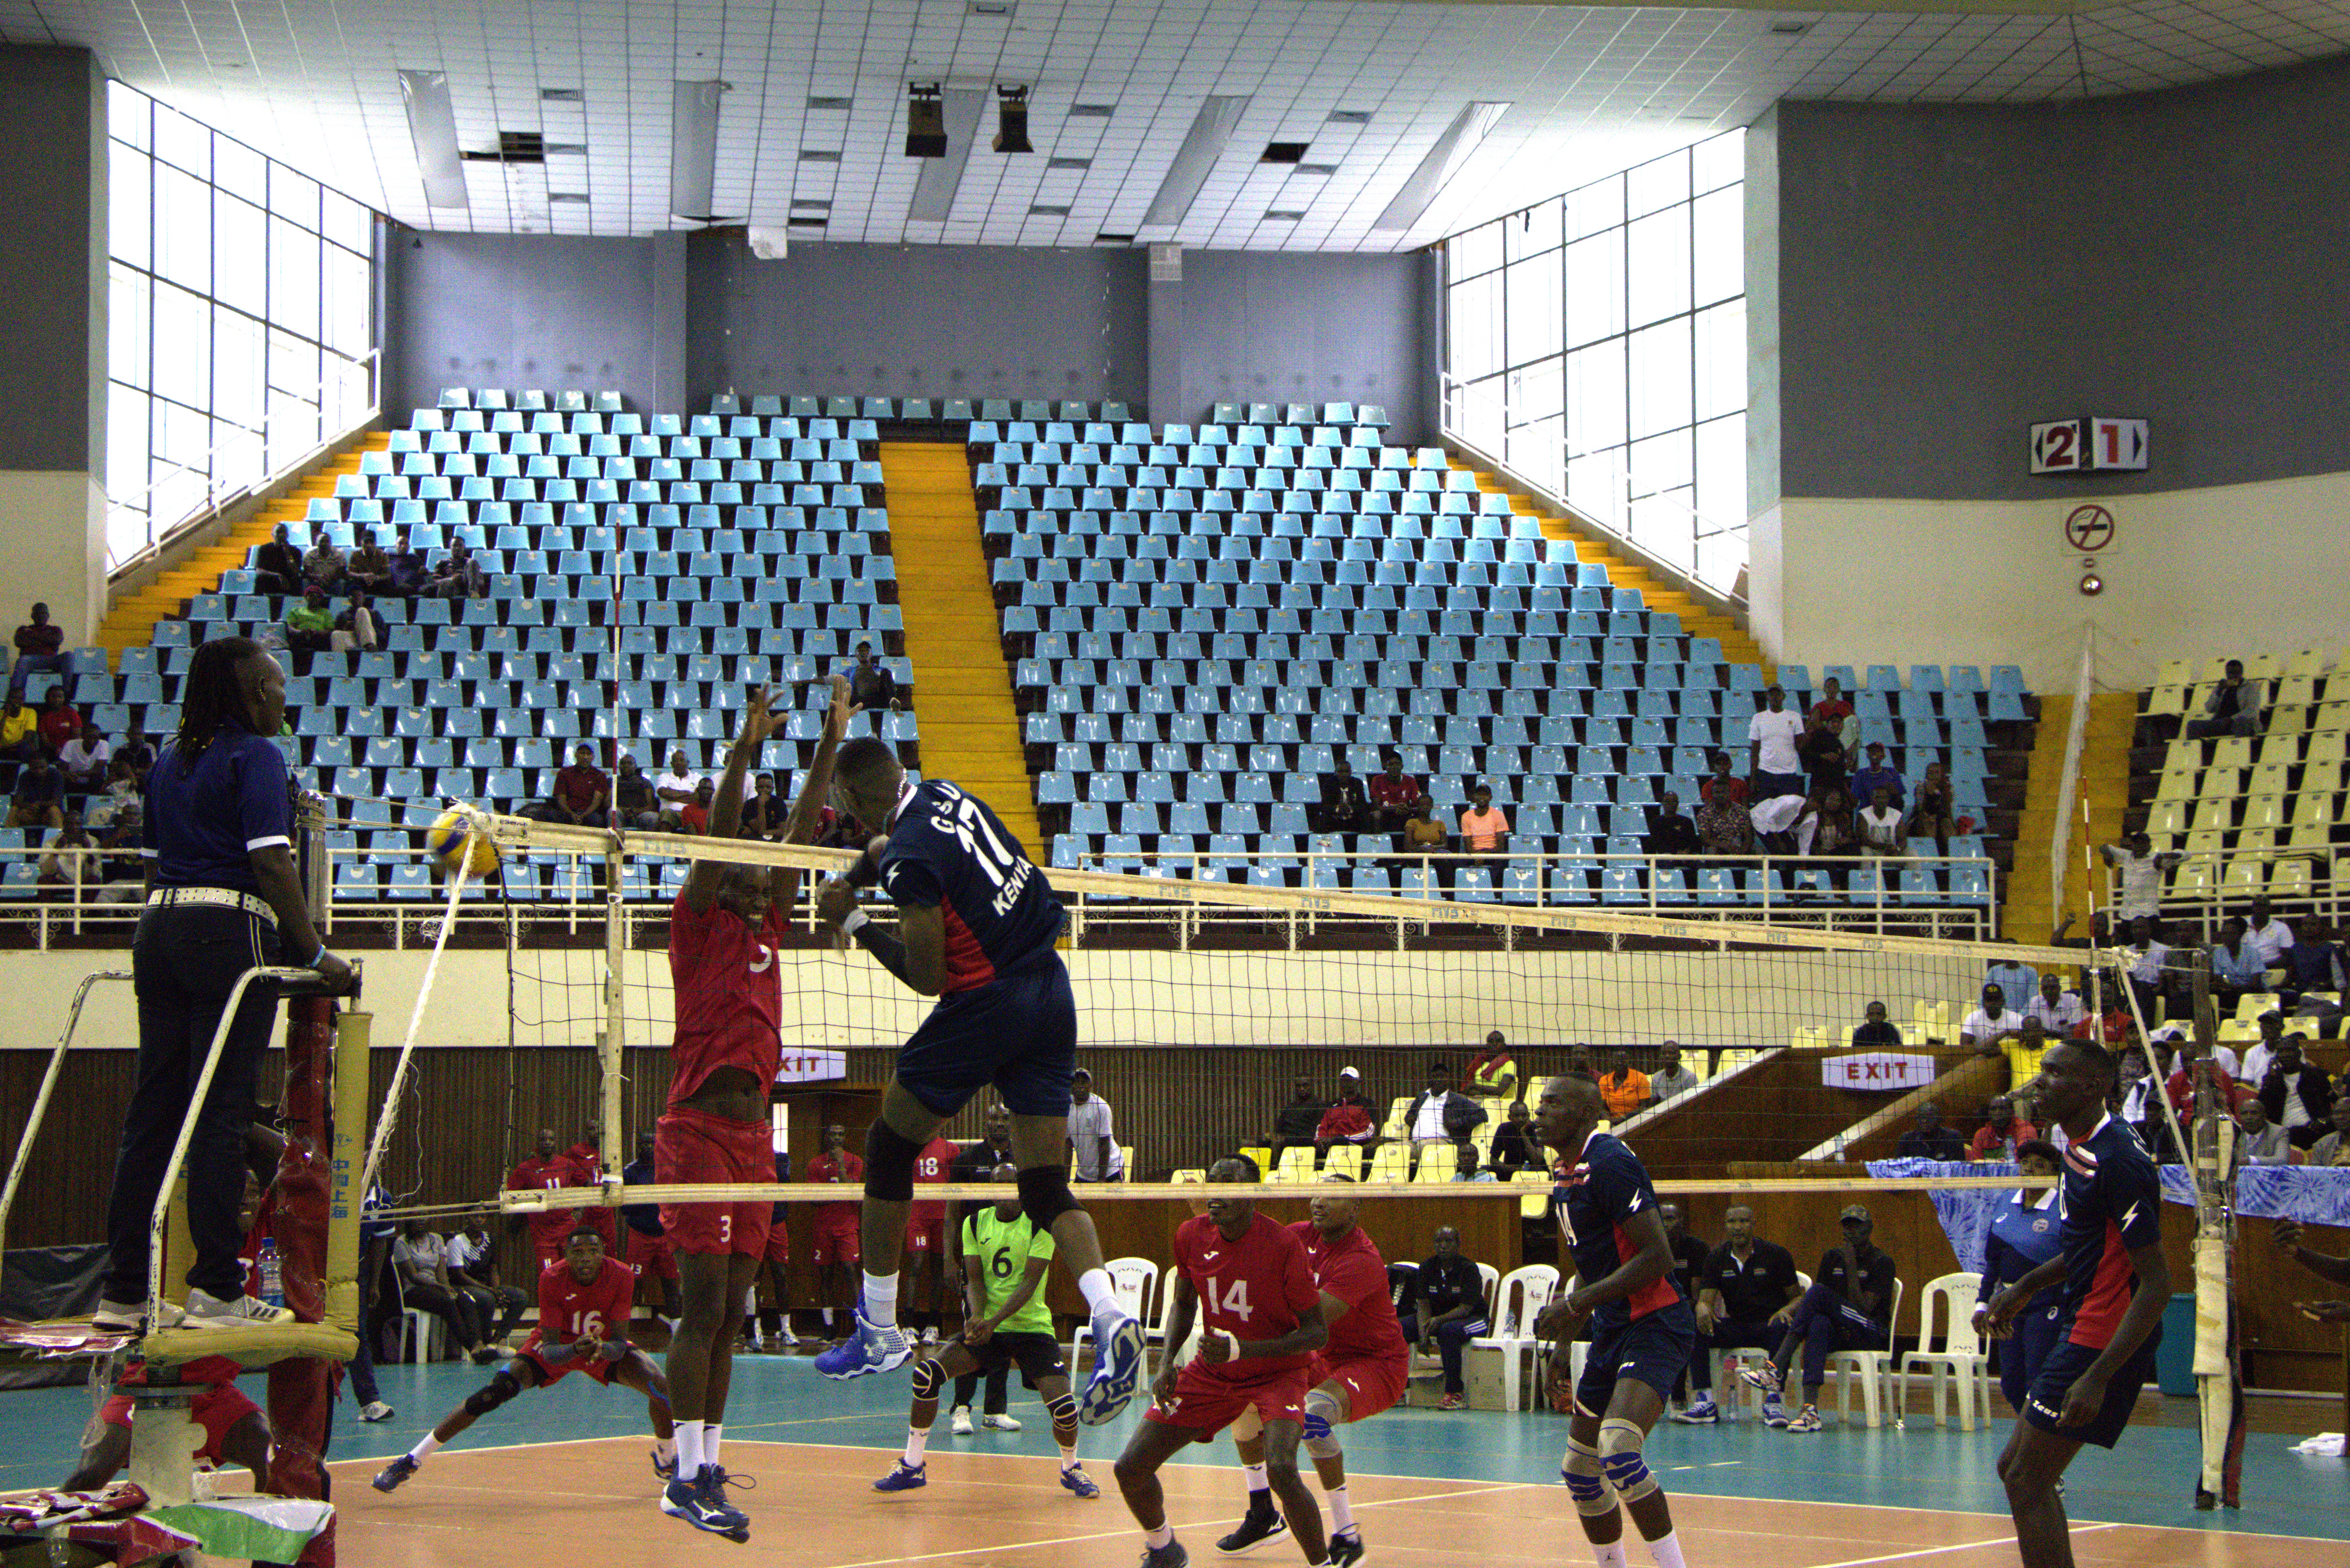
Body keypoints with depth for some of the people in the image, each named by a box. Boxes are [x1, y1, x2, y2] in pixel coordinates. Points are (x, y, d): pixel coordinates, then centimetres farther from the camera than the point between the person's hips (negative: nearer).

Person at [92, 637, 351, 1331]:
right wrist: (315, 953, -10)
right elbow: (270, 862, -13)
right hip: (230, 930, -7)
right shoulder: (255, 756, -5)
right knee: (222, 1111, -5)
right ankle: (216, 1287, -4)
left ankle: (123, 1290, 7)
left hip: (160, 929, 7)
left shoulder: (170, 761, 18)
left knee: (152, 1110, 7)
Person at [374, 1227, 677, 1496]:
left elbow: (620, 1345, -25)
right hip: (560, 1346, -1)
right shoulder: (551, 1279, -29)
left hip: (604, 1348, 1)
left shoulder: (622, 1276, -27)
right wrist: (576, 1350, -50)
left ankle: (666, 1460, 11)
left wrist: (603, 1348, -47)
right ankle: (412, 1460, -13)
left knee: (660, 1385, -21)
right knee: (497, 1391, -22)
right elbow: (550, 1349, -28)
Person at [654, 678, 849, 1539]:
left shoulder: (766, 925, 17)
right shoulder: (699, 921, 1)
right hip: (698, 1123, -7)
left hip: (753, 1127, 7)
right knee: (703, 1298, -12)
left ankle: (707, 1468, 9)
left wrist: (831, 745, 10)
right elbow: (718, 839, -13)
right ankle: (688, 1477, -12)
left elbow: (799, 834, 14)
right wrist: (743, 752, -21)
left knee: (730, 1307, 6)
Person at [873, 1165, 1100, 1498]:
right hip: (986, 1325, 3)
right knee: (927, 1372, -18)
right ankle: (912, 1467, -4)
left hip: (1032, 1326, -3)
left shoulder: (1040, 1225, -7)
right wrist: (977, 1315, -21)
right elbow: (974, 1278, 0)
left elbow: (1029, 1282, -14)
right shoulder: (975, 1224, 4)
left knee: (1063, 1405, -20)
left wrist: (995, 1321, -26)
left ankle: (1071, 1469, 13)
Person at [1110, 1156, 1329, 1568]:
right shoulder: (1192, 1235, -8)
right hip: (1211, 1371, 5)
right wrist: (1168, 1362, -4)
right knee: (1130, 1469, 0)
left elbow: (1317, 1332, -19)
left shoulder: (1283, 1244, -23)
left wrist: (1242, 1349, -29)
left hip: (1277, 1371, -5)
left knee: (1281, 1469, -33)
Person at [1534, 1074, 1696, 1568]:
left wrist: (1576, 1304, -21)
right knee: (1580, 1471, 13)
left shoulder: (1609, 1162, -16)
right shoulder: (1568, 1173, 14)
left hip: (1655, 1324, -10)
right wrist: (1564, 1341, 19)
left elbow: (1657, 1257, -22)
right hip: (1612, 1329, 10)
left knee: (1619, 1452, -28)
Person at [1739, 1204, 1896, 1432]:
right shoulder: (1832, 1257, 16)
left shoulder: (1882, 1261, -2)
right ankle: (1810, 1409, -43)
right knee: (1819, 1324, -31)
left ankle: (1775, 1369, -36)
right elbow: (1808, 1299, 11)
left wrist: (1851, 1267, -13)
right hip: (1840, 1333, 5)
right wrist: (1787, 1310, -9)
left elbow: (1864, 1308, -12)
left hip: (1873, 1334, -5)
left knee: (1820, 1293, -27)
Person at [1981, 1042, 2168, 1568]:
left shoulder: (2116, 1161, -22)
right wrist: (2026, 1288, 25)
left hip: (2104, 1342, -10)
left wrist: (2098, 1377, -27)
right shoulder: (2083, 1148, 9)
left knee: (2027, 1481, -7)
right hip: (2082, 1330, 10)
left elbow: (2157, 1283, -24)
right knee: (2017, 1470, 15)